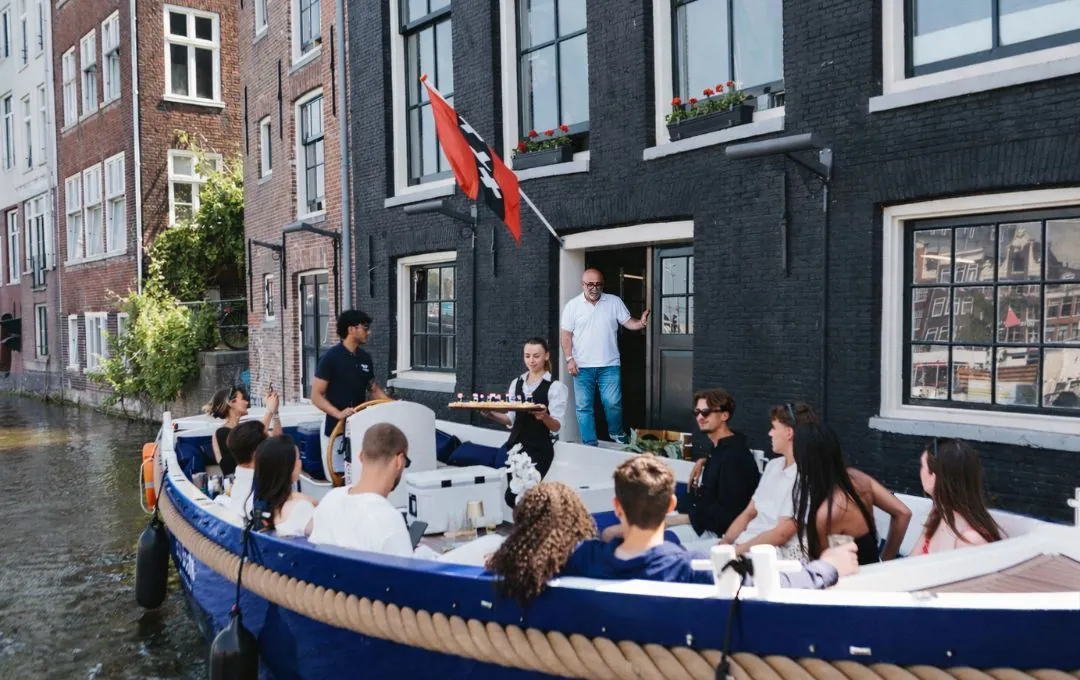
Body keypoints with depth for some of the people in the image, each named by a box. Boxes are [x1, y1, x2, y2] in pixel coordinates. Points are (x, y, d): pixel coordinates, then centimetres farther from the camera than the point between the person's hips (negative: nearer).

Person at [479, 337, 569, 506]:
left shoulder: (556, 387, -3)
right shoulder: (516, 383, 13)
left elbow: (556, 427, -8)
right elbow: (511, 419, 13)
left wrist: (544, 417, -29)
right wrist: (491, 415, -5)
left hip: (539, 449, -6)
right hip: (514, 444, 6)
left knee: (515, 496, -15)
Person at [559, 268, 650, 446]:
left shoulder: (614, 302, 4)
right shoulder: (572, 306, 1)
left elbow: (628, 322, 5)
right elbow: (565, 334, 0)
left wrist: (641, 323, -17)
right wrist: (569, 359, -8)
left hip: (609, 365, 0)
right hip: (582, 367, 0)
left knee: (613, 403, -1)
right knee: (583, 406, 2)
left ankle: (617, 435, 25)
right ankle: (589, 445, 12)